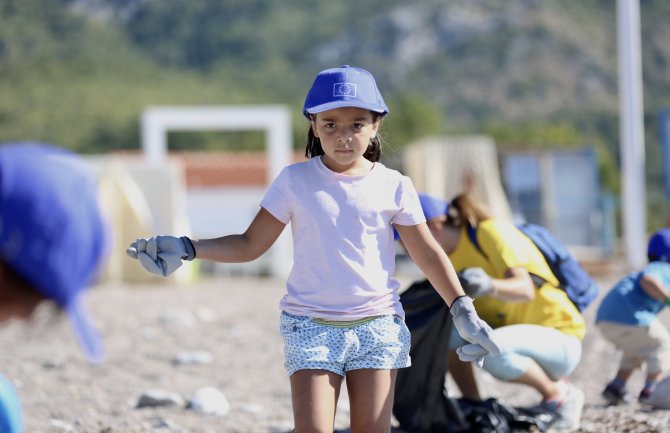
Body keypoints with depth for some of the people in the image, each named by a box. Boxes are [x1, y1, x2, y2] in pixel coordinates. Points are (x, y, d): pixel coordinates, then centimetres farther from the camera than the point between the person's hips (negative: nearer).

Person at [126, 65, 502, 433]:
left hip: (378, 325, 1)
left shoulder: (394, 187, 2)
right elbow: (250, 245, 4)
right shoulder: (295, 181, 1)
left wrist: (463, 310, -2)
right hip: (312, 325, -1)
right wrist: (186, 248, -8)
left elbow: (428, 253, 7)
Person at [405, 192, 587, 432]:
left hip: (560, 340, -7)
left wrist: (489, 286, -51)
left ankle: (559, 395, -12)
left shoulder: (490, 232, -18)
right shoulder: (449, 254, 5)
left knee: (489, 348, -36)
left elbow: (526, 290, -32)